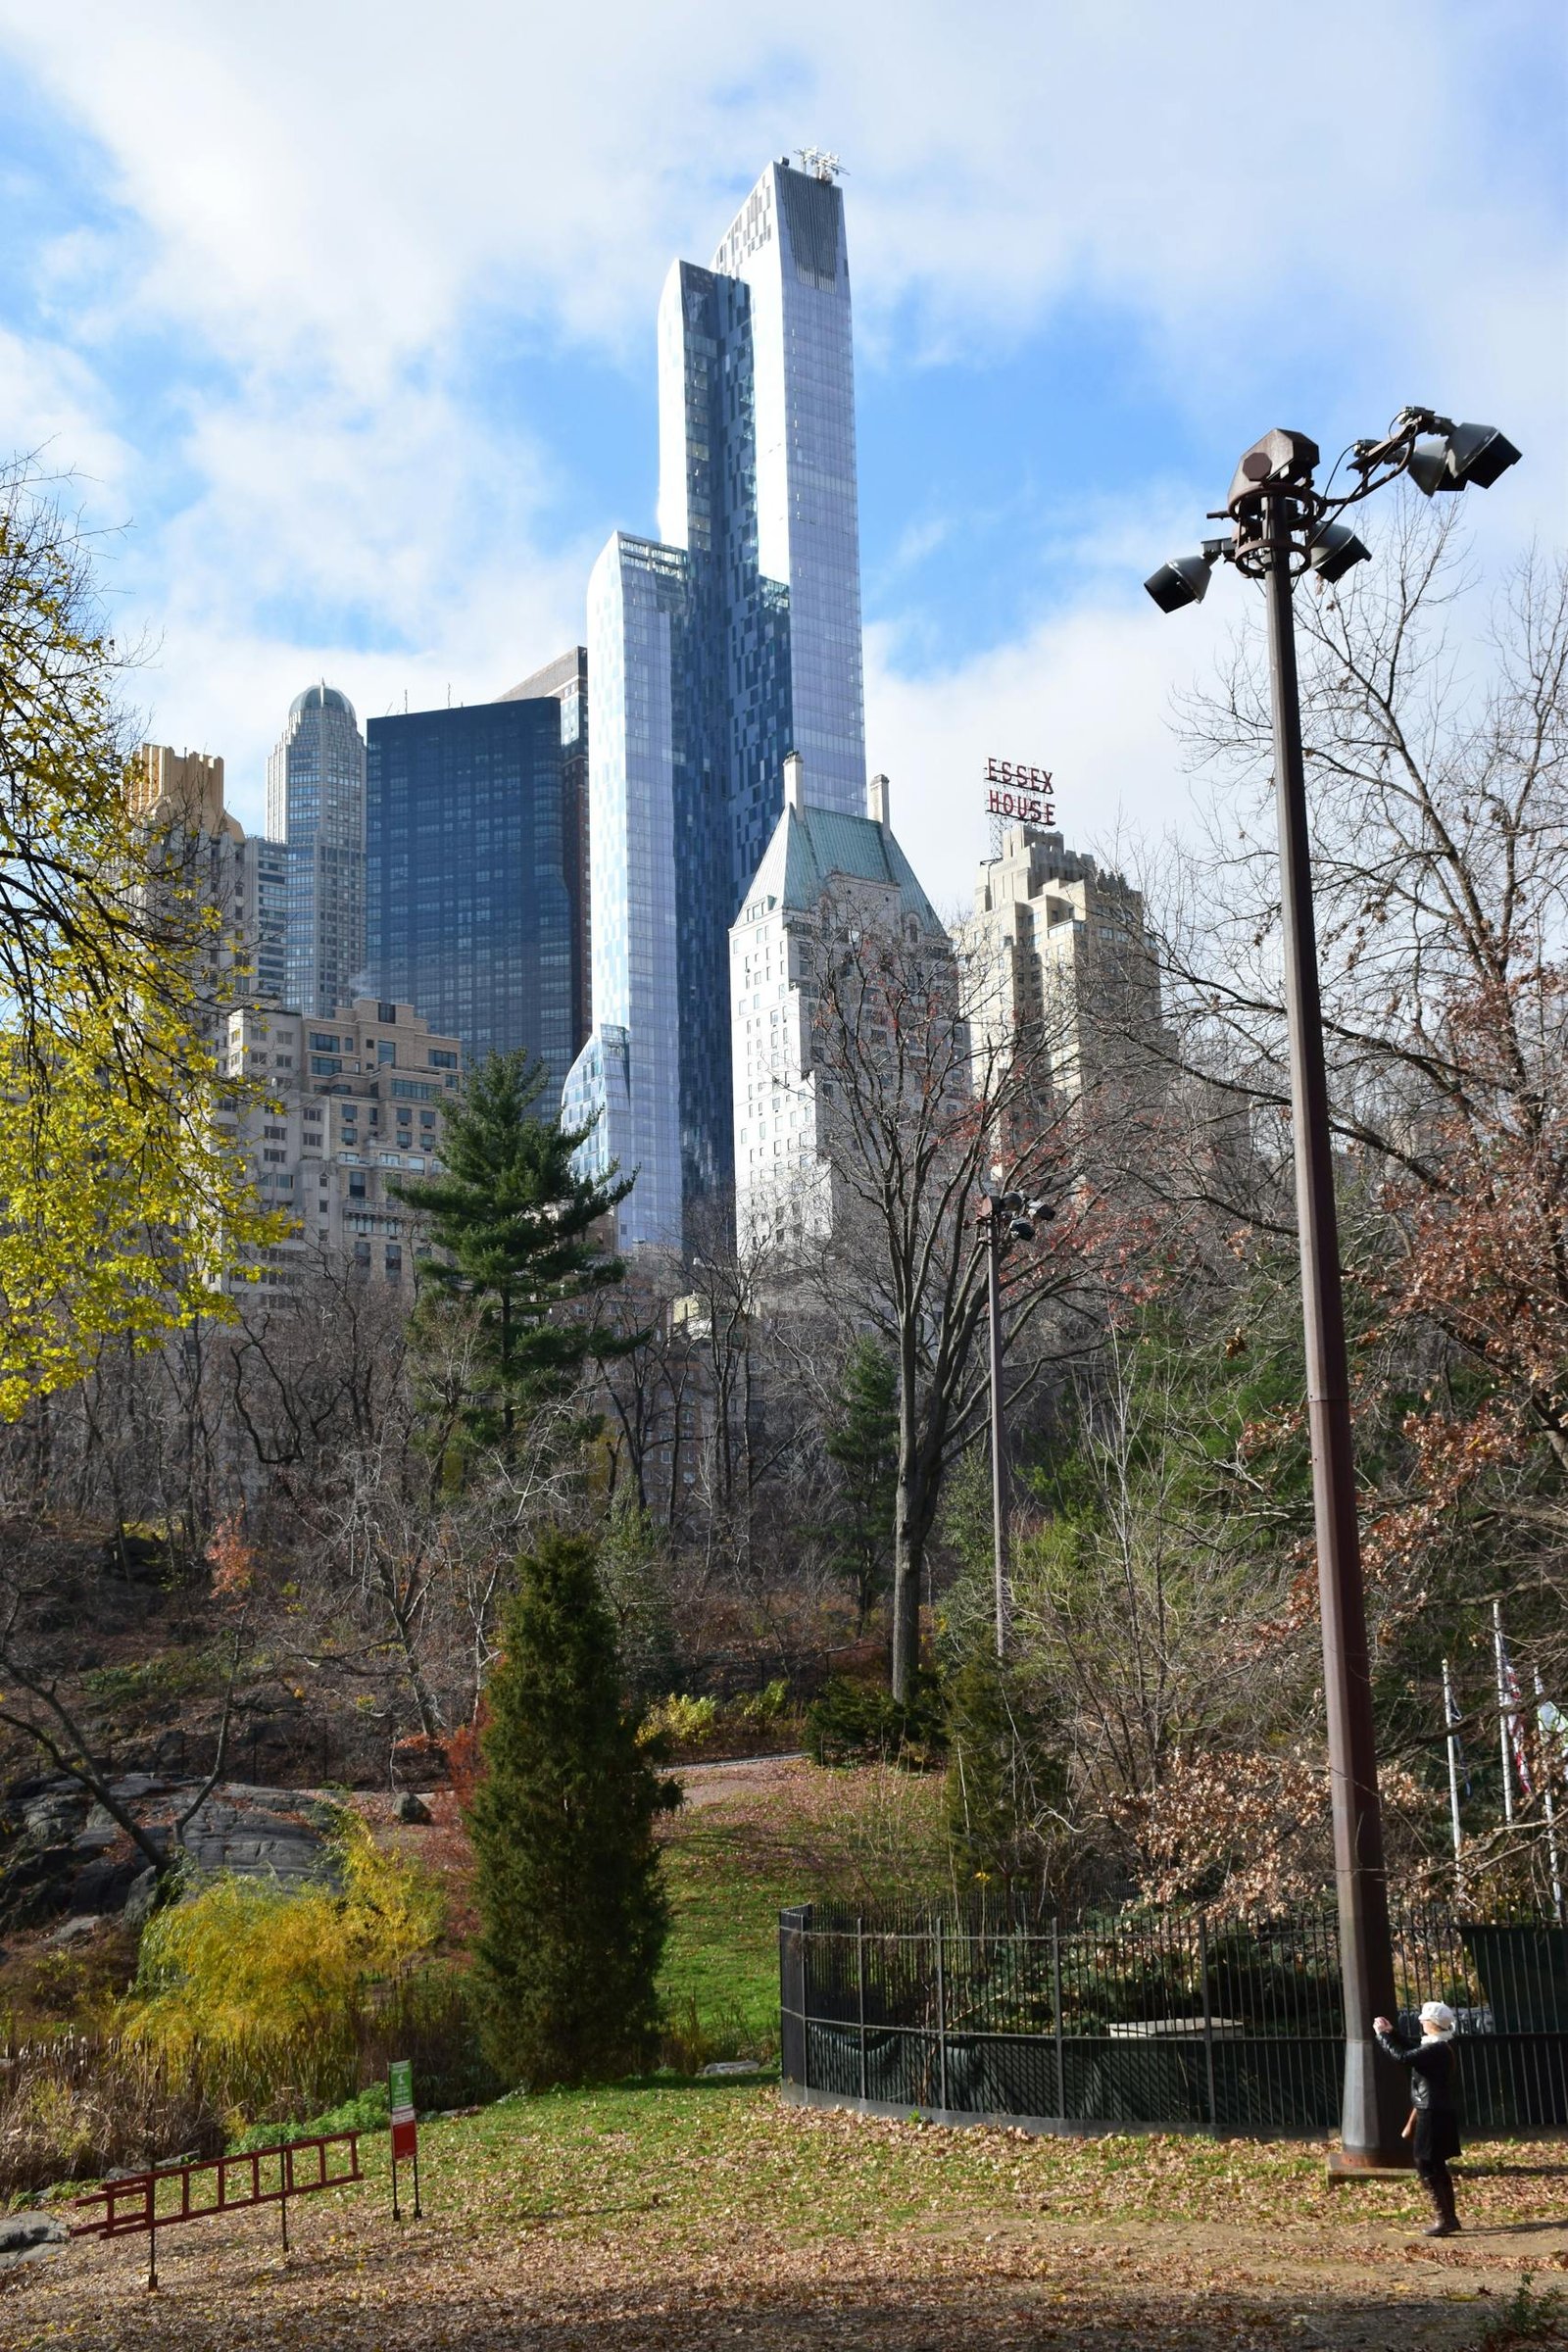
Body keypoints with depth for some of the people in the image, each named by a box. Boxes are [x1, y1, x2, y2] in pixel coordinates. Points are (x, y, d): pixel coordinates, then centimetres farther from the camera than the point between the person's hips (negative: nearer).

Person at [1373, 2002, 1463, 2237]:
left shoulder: (1436, 2050, -20)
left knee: (1426, 2166, -6)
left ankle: (1444, 2218, -6)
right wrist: (1390, 2033, 17)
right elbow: (1409, 2054, 23)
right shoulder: (1437, 2048, 11)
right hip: (1437, 2114, 10)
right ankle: (1449, 2217, 21)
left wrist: (1382, 2035, -17)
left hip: (1433, 2116, -10)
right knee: (1437, 2166, 15)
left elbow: (1403, 2058, -27)